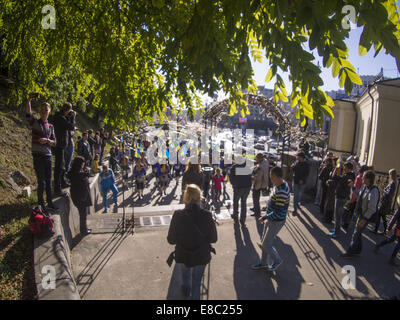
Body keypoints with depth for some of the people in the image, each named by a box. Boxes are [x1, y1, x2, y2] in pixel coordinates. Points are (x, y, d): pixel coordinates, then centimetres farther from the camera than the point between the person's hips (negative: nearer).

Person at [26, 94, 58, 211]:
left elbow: (54, 142, 10)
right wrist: (28, 101, -33)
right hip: (37, 155, -4)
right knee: (41, 182, -3)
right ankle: (40, 203, 14)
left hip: (48, 155, 4)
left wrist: (47, 140, -10)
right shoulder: (35, 123, 1)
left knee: (48, 181, 11)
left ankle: (50, 202, 23)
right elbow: (28, 114, -21)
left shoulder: (50, 126, 13)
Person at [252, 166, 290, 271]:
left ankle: (277, 260, 31)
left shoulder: (282, 192, -32)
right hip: (271, 219, 9)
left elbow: (278, 213, -30)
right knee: (264, 241, 20)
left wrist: (264, 217, -18)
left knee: (266, 244, 6)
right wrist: (267, 217, 17)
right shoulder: (278, 185, -1)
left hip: (276, 222, -9)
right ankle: (264, 263, 38)